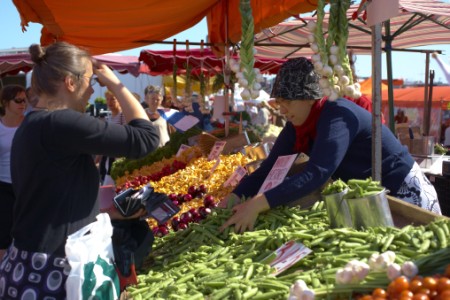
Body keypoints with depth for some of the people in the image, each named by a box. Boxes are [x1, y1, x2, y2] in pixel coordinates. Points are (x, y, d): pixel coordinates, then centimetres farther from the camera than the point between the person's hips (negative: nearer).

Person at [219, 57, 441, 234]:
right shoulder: (296, 127, -5)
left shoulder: (337, 115, -30)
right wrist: (233, 198, -23)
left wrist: (258, 204, -47)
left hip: (405, 193, -8)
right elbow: (269, 168, -7)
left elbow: (316, 175, -41)